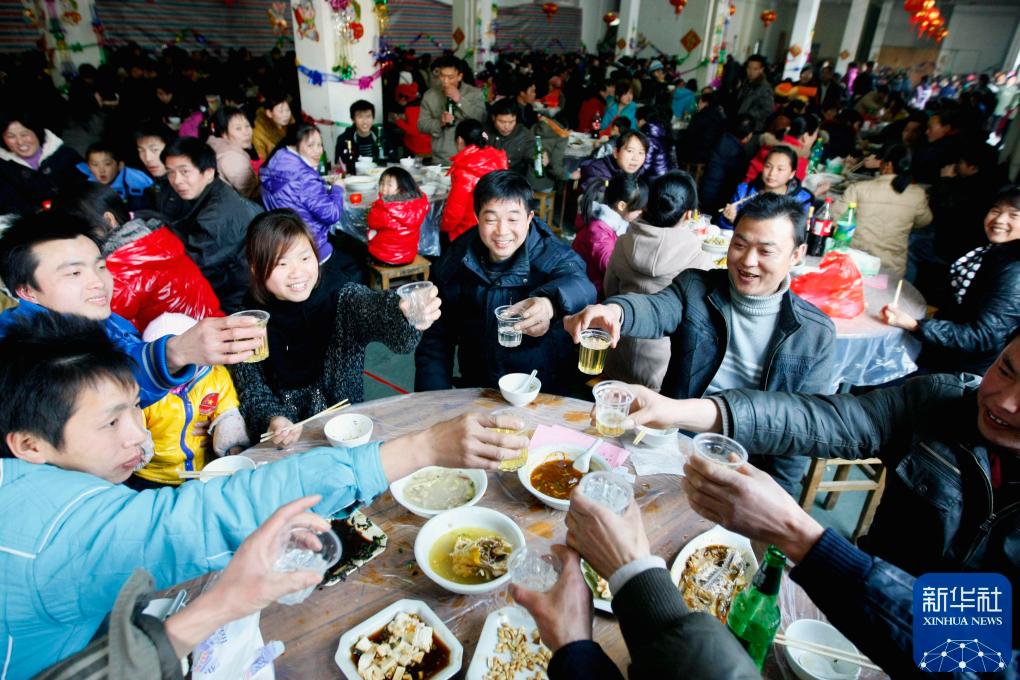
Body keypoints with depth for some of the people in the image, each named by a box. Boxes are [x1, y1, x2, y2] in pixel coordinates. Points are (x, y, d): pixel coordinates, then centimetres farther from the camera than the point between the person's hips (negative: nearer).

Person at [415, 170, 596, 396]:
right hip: (476, 393, 3)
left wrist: (549, 303, -54)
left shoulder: (553, 256, -8)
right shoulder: (453, 265, -1)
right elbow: (436, 340, 6)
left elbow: (580, 284, -31)